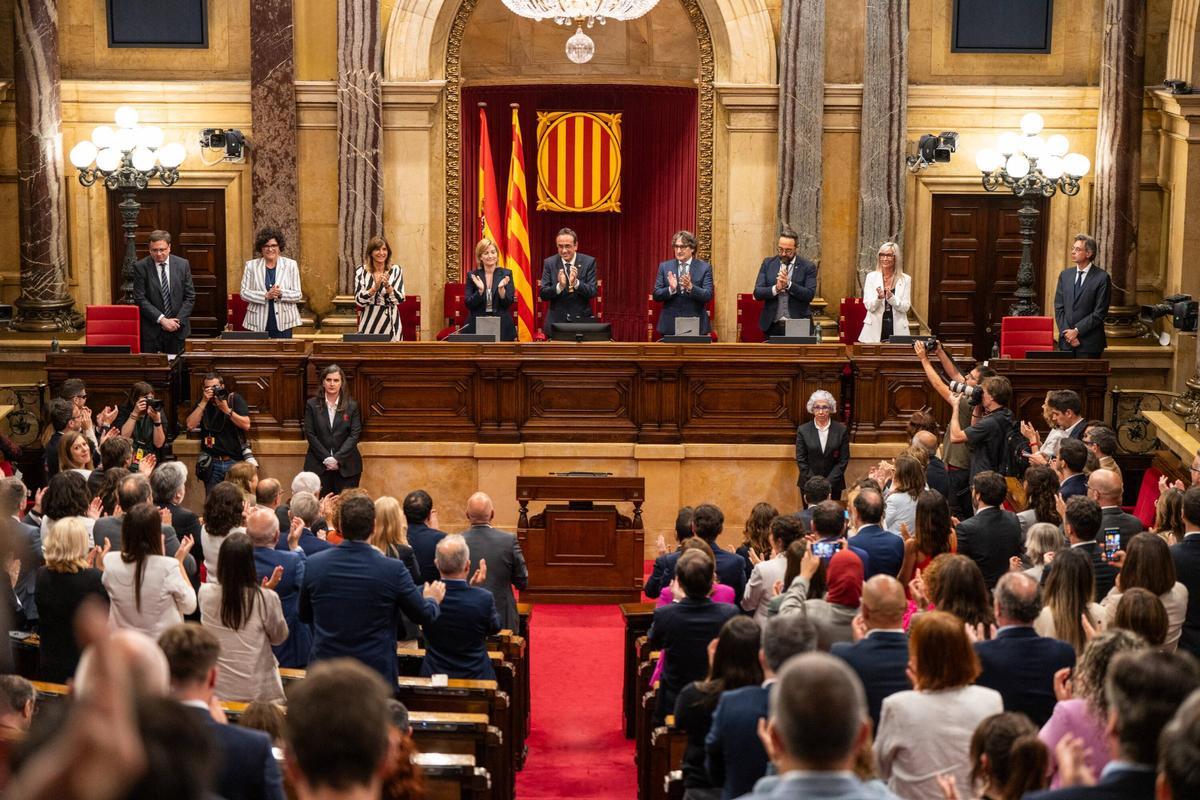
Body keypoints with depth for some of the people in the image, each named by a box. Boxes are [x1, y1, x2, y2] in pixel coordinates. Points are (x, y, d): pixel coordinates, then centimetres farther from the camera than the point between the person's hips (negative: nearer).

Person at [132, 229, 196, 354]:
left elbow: (190, 297, 5)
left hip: (178, 329, 2)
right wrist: (162, 319, -15)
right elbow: (140, 299, -8)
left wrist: (178, 320, -8)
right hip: (151, 329, -2)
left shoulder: (183, 265, 2)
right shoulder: (141, 267, -5)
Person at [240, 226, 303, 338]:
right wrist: (266, 295, -13)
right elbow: (244, 293, 1)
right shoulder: (251, 265, 6)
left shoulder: (291, 265, 5)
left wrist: (281, 294, -17)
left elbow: (298, 295, 3)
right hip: (259, 322, 0)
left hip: (283, 322, 0)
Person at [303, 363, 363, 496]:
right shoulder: (312, 405, 4)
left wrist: (337, 458, -11)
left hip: (346, 466, 0)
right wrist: (326, 458, -9)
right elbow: (310, 434, 0)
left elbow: (355, 435, -1)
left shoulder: (352, 406, 4)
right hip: (318, 465, 0)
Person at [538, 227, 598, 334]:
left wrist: (576, 283, -29)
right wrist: (559, 286, -26)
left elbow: (592, 292, -9)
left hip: (581, 321, -1)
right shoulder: (549, 263, -1)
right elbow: (543, 294, -6)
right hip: (556, 321, 1)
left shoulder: (589, 262, -3)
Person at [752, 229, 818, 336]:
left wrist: (788, 284, -21)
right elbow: (757, 293, 1)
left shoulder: (808, 267, 0)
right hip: (772, 326, 2)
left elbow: (810, 295, -10)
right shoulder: (768, 263, 8)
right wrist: (776, 288, -17)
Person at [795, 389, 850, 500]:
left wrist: (829, 483, -10)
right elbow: (801, 459, -1)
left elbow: (843, 460, -1)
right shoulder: (803, 430, 0)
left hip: (833, 486, 0)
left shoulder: (841, 430, 0)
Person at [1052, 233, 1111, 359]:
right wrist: (1066, 332, -5)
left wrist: (1077, 331, -12)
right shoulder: (1065, 275, 10)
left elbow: (1099, 313, -10)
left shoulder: (1102, 278, -6)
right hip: (1066, 342, 4)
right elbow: (1059, 308, 8)